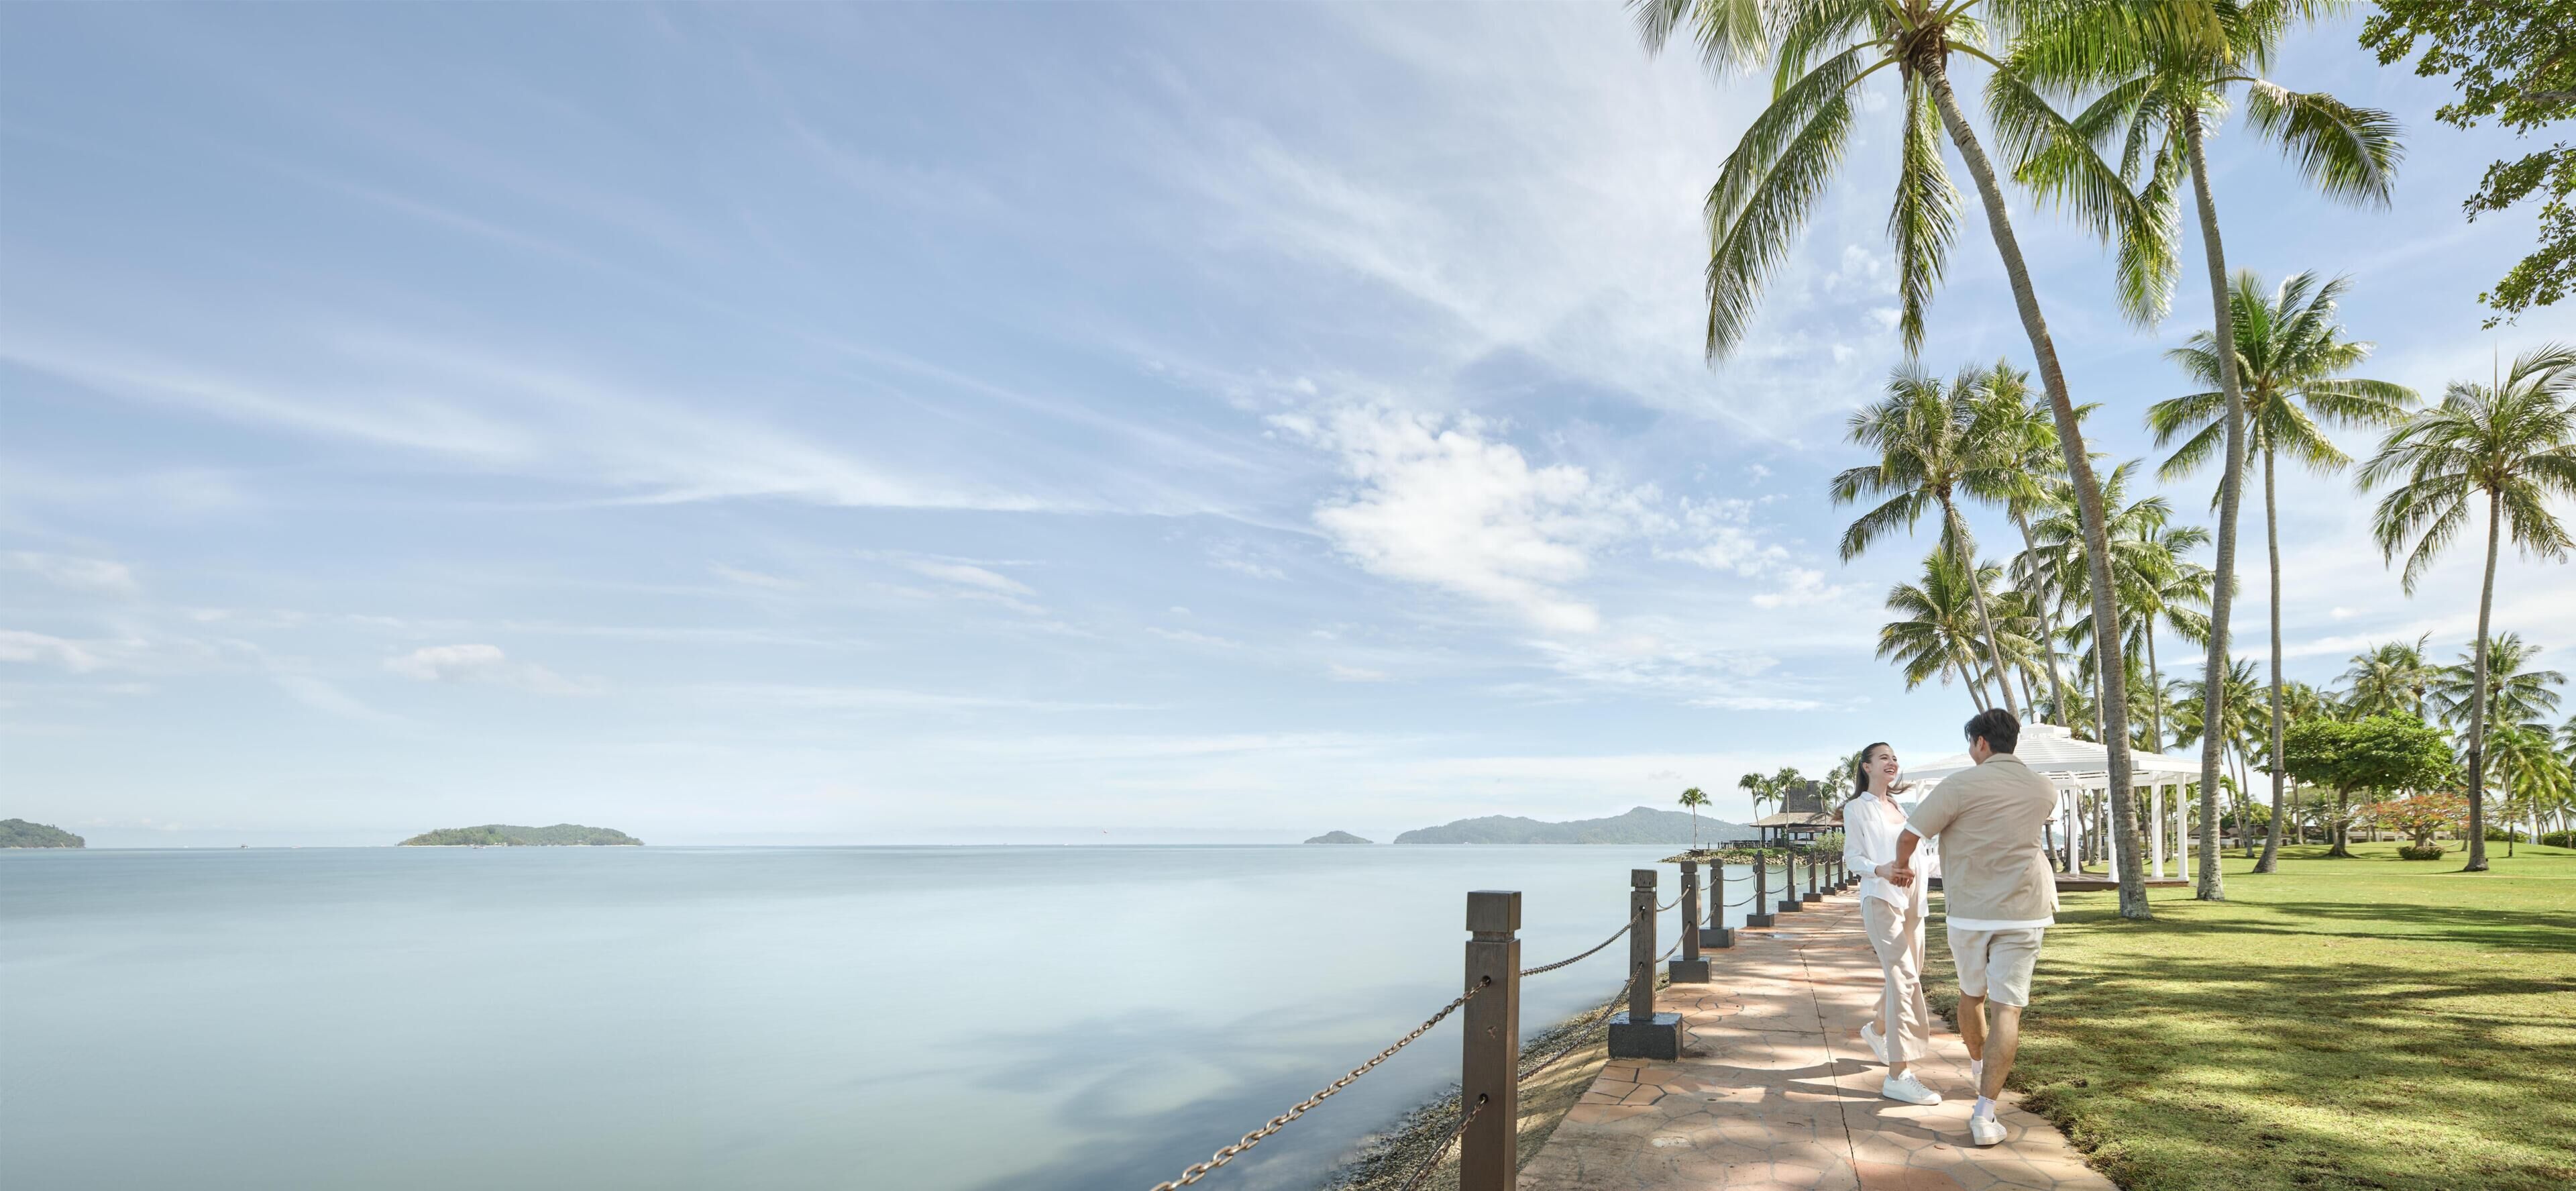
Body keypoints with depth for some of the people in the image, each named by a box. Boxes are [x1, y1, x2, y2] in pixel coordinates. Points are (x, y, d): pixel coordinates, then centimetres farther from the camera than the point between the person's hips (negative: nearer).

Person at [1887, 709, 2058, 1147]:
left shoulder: (1962, 784, -10)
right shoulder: (2044, 791, 4)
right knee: (2007, 1008, -3)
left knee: (1971, 993, 21)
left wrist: (1902, 866, 10)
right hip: (2022, 913, 1)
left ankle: (1978, 1066, 43)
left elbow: (1909, 835, -11)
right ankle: (1984, 1114, -10)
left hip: (1968, 911, -1)